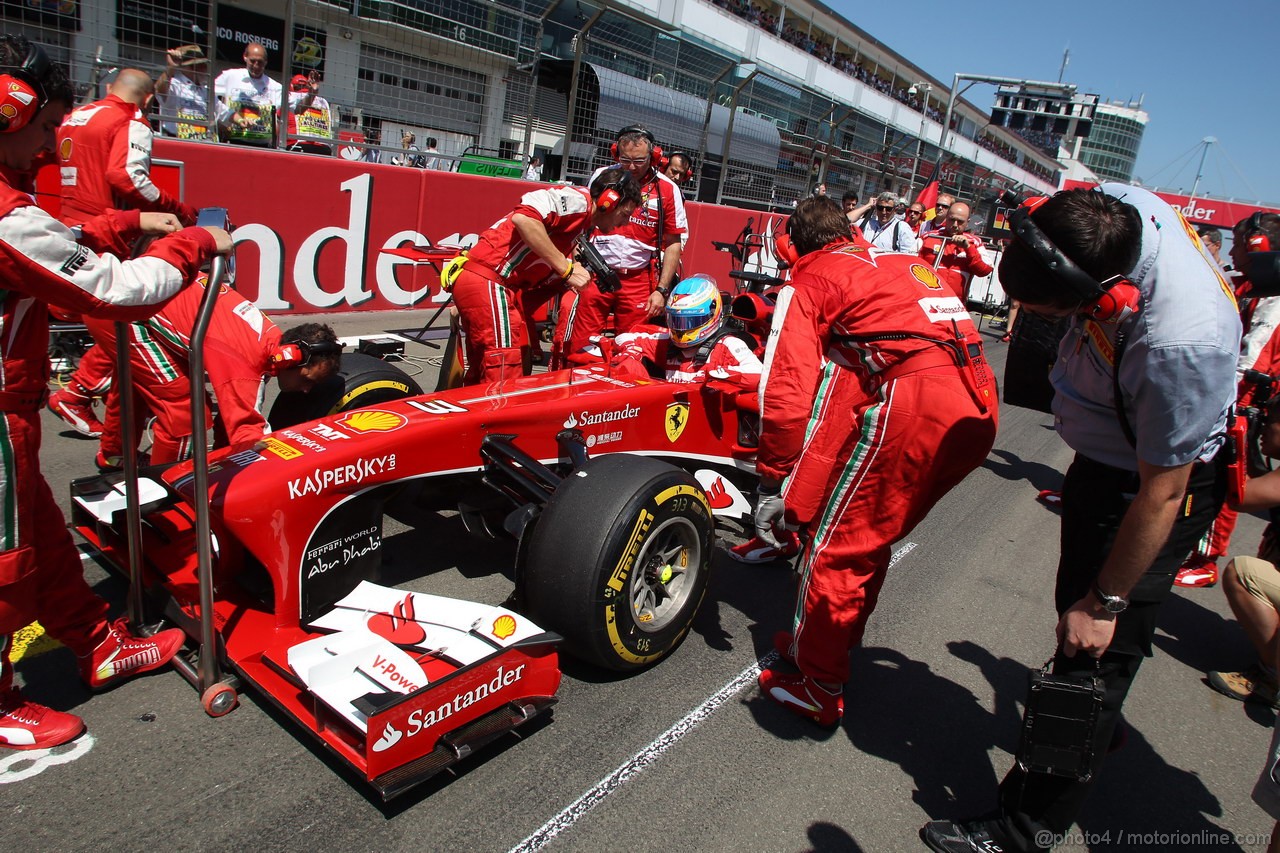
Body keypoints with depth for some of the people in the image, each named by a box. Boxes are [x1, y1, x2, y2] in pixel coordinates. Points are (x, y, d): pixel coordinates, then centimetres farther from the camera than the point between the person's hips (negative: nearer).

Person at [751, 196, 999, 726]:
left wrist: (771, 483, 2)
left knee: (834, 543, 8)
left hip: (911, 406, -7)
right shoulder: (908, 264, 29)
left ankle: (818, 689, 21)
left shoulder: (808, 282, 9)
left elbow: (786, 391, -3)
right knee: (872, 534, 23)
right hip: (978, 412, 8)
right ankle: (838, 637, 41)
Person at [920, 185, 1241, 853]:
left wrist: (1103, 603, -18)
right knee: (1077, 599, 26)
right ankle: (1097, 728, 53)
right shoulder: (1111, 205, -20)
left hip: (1152, 486, -9)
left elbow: (1162, 493, -30)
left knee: (1092, 655, -1)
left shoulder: (1181, 340, -40)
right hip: (1103, 455, 9)